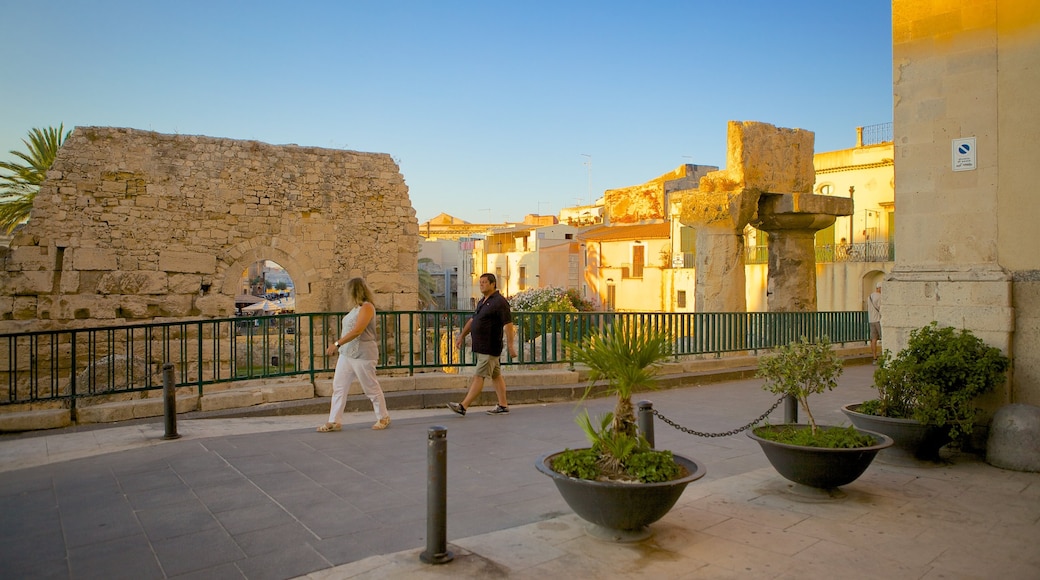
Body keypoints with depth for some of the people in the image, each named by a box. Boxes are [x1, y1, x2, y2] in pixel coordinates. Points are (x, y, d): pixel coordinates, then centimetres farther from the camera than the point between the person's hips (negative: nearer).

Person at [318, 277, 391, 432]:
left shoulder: (367, 307, -15)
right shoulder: (355, 308, 14)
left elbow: (357, 331, -25)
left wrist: (337, 344, -28)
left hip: (363, 355, -9)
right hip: (346, 354, 9)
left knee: (372, 388, 2)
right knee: (338, 387, 5)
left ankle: (383, 418, 18)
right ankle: (334, 422, 10)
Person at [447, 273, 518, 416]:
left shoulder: (500, 302, -13)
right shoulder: (482, 302, 16)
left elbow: (508, 324, -18)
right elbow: (472, 320, 24)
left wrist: (511, 345, -23)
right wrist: (461, 336, 22)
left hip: (490, 348, -9)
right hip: (481, 347, 9)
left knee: (479, 376, -8)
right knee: (495, 376, 12)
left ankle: (463, 406, -9)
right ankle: (503, 406, 18)